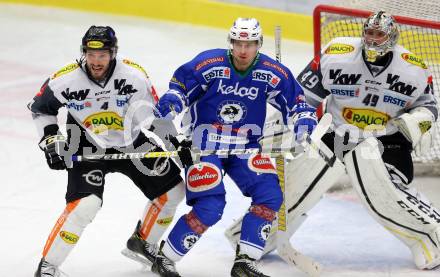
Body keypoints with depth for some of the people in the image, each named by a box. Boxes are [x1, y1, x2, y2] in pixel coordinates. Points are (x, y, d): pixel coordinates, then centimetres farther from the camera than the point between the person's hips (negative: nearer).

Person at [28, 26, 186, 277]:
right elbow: (40, 108, -2)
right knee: (85, 204, -25)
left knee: (173, 189, 6)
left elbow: (152, 114, -6)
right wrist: (51, 140, -10)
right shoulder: (65, 80, -21)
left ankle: (142, 243, 27)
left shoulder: (134, 75, -18)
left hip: (131, 143, 4)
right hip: (87, 148, -4)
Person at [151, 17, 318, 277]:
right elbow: (179, 88, -6)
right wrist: (167, 107, -25)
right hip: (204, 144, -4)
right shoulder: (209, 64, -16)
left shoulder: (274, 74, -7)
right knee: (210, 206, -17)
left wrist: (304, 123, -16)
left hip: (245, 146, 4)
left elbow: (296, 103, 3)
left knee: (270, 194, -12)